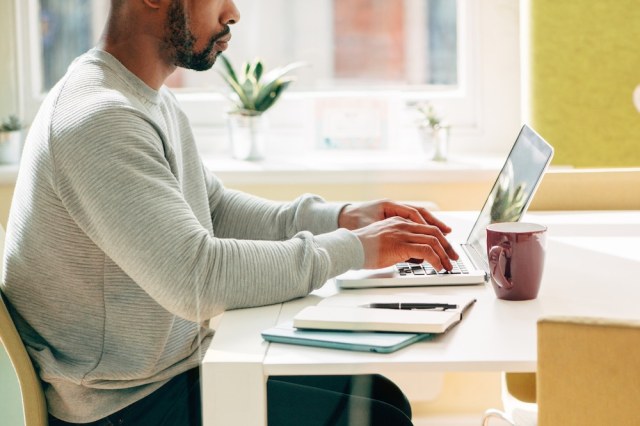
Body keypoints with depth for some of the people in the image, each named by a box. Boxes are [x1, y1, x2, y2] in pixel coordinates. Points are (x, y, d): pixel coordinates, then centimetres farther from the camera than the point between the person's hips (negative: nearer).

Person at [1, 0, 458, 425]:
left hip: (171, 366, 10)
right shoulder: (99, 119, -25)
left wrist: (342, 218, 2)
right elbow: (197, 278, -30)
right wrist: (354, 248, -21)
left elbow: (214, 209, 16)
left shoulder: (152, 99, 9)